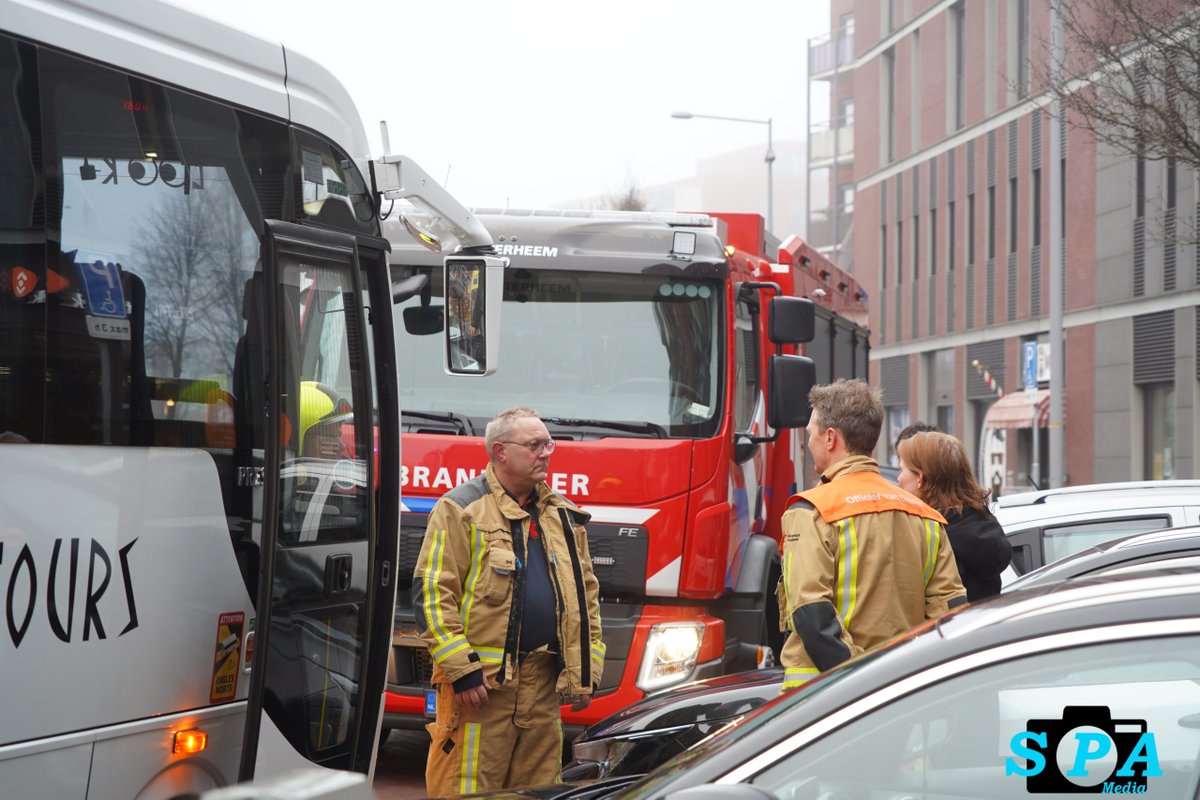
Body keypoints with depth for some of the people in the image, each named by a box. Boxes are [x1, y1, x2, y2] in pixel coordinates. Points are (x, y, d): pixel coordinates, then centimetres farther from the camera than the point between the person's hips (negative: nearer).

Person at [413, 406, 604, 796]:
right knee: (467, 790, -5)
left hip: (543, 684, 6)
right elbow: (433, 592, -9)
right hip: (481, 681, -6)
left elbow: (586, 592, 21)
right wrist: (461, 668, -15)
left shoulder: (564, 515, 16)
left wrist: (587, 669, 14)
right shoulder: (462, 508, -4)